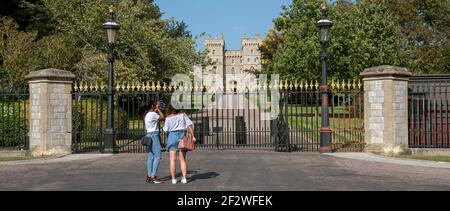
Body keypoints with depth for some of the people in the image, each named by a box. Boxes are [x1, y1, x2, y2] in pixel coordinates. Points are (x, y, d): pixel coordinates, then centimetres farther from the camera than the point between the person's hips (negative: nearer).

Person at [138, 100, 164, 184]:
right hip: (154, 135, -10)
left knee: (150, 156, 9)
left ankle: (149, 176, 11)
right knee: (158, 156, -9)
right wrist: (158, 109, 3)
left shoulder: (146, 115, 13)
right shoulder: (153, 114, -13)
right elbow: (162, 117, -5)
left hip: (149, 135, 10)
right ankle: (153, 177, -13)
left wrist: (156, 109, 27)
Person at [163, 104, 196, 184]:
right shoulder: (182, 115, 3)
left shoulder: (168, 118, -2)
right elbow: (189, 125, -3)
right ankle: (184, 178, 4)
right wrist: (192, 136, -2)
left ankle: (173, 179, 3)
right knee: (183, 159, 8)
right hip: (182, 136, 2)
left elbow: (166, 130, 3)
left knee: (173, 159, 3)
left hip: (173, 136, -2)